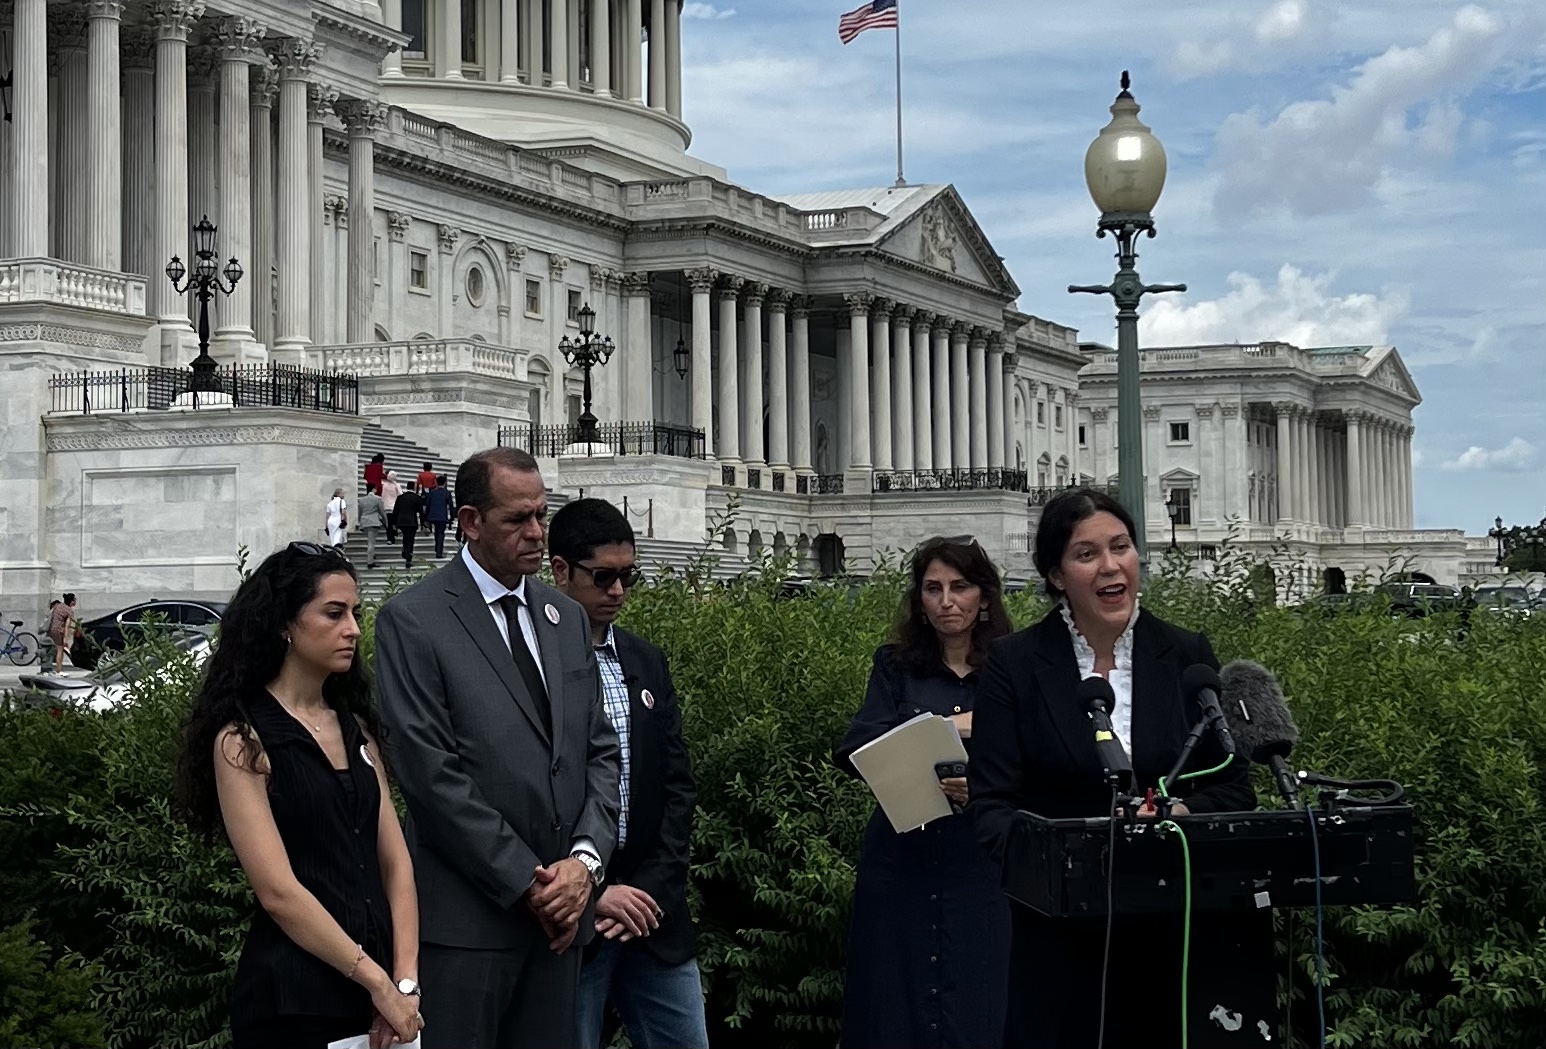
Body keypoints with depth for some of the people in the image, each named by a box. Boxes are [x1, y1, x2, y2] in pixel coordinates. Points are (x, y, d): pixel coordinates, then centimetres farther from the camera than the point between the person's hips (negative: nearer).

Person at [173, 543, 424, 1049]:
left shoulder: (356, 726, 11)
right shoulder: (243, 739, -9)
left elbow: (395, 859, 5)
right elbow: (278, 891, -16)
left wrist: (405, 978, -7)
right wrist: (378, 982, -16)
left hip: (374, 985, 6)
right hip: (295, 994, -6)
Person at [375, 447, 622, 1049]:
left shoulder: (567, 619, 14)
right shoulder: (412, 621, -6)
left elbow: (600, 751, 13)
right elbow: (431, 774, -12)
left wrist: (586, 859, -4)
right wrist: (526, 884, -12)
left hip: (560, 908, 6)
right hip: (467, 917, -5)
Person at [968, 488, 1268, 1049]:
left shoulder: (1188, 654, 3)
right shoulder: (1013, 662, -2)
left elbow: (1235, 787, 6)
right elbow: (991, 802, -6)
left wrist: (1182, 812, -15)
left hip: (1177, 924, 2)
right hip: (1060, 933, -1)